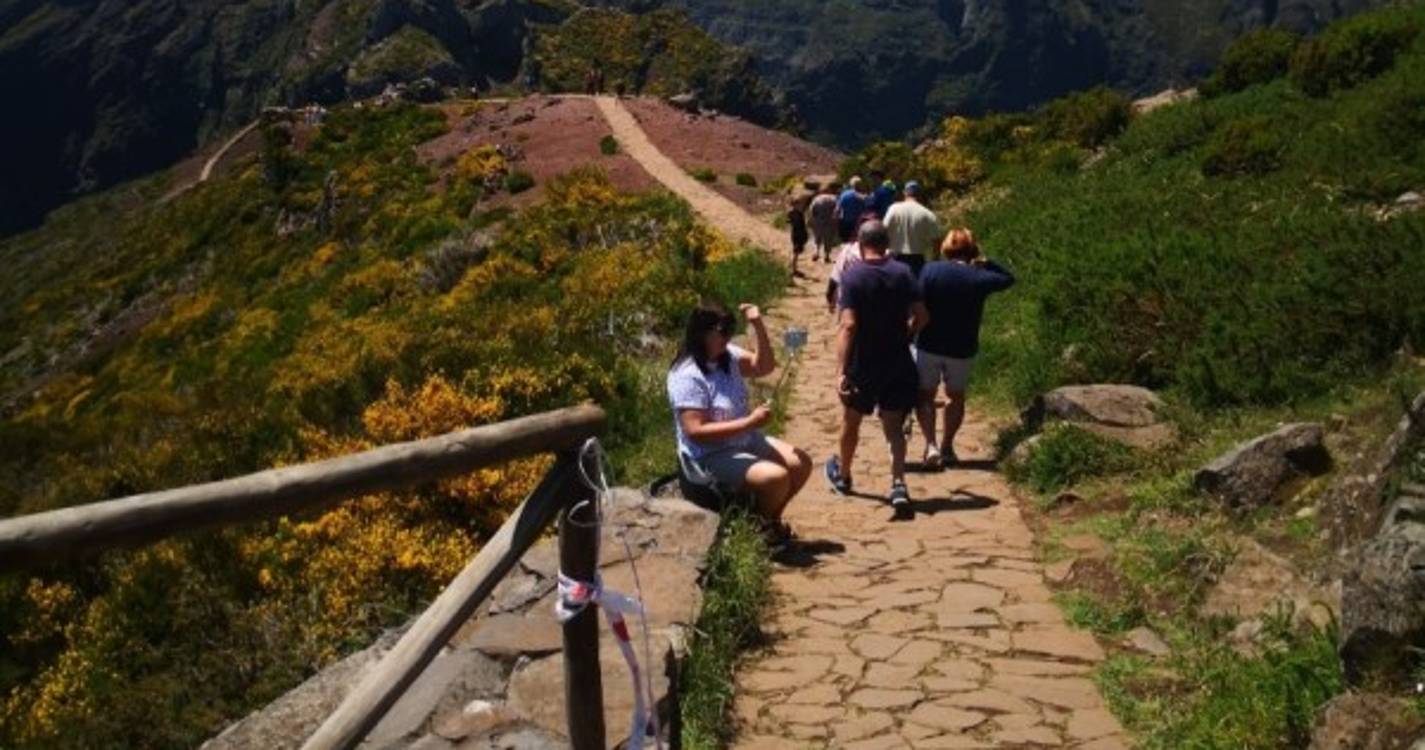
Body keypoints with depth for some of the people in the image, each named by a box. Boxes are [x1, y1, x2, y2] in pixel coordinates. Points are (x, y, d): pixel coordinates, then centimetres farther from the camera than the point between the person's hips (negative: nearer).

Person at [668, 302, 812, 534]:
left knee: (801, 463, 3)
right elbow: (696, 432, -28)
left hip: (746, 441, 9)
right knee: (777, 477, -24)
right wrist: (750, 422, -28)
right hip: (710, 456, -9)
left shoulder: (727, 355, 0)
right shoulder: (687, 377, -25)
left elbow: (764, 366, 12)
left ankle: (771, 517, 23)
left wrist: (759, 326, -5)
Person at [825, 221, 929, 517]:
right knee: (894, 427, 7)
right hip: (897, 362, 2)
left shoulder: (852, 276, -14)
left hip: (863, 364, -2)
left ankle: (842, 475, 39)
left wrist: (843, 371, -22)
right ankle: (898, 485, -11)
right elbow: (921, 315, -6)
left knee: (851, 421, 19)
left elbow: (848, 325, -21)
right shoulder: (902, 273, -4)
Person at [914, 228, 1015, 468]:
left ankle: (930, 445, -5)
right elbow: (1008, 278, 11)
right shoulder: (978, 277, -7)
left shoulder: (930, 270, -10)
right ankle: (946, 447, 23)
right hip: (962, 349, 1)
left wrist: (914, 335, -1)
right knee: (955, 396, 21)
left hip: (929, 345, -1)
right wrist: (985, 262, 2)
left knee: (925, 395, 12)